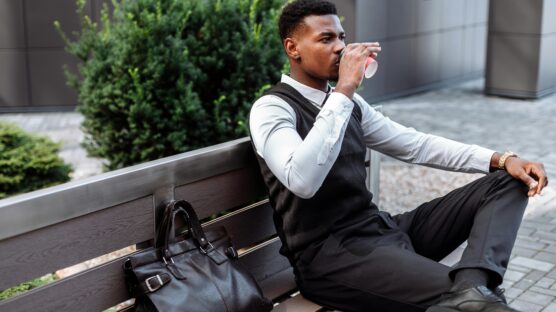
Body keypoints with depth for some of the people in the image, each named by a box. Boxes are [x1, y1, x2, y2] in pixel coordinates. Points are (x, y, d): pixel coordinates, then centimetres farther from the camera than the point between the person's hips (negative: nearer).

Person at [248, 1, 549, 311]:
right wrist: (345, 90, -26)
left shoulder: (347, 102, 15)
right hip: (331, 253, -10)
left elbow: (414, 144, 16)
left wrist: (501, 159, 5)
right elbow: (303, 181, -29)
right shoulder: (271, 109, -10)